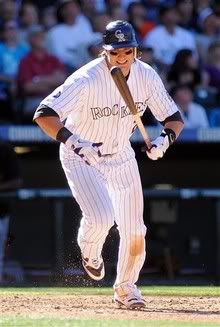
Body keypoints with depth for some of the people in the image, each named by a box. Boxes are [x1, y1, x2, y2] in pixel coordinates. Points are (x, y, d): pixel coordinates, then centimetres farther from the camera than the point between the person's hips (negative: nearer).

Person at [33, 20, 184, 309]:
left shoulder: (147, 76, -13)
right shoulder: (87, 80, -29)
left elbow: (174, 118, -3)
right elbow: (43, 115, -36)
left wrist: (165, 138, -25)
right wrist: (75, 143, -49)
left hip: (121, 156, 5)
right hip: (81, 157, -5)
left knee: (135, 232, 3)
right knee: (101, 218, -25)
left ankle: (126, 286, 29)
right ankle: (90, 250, 12)